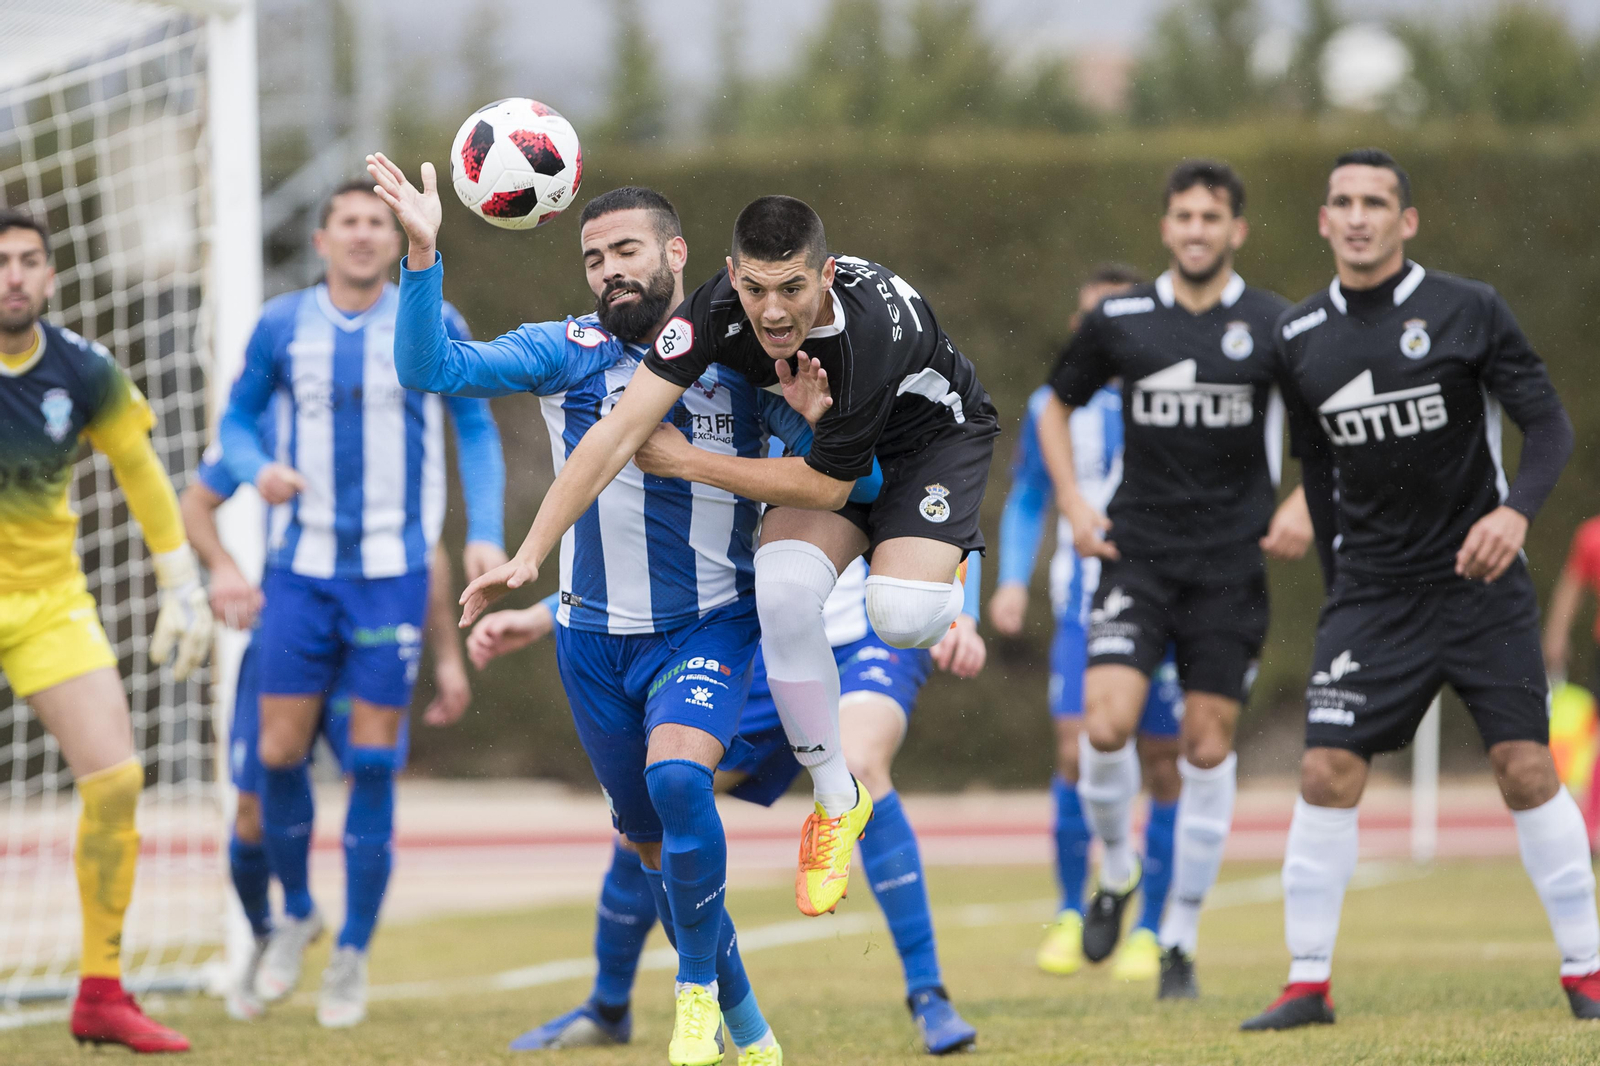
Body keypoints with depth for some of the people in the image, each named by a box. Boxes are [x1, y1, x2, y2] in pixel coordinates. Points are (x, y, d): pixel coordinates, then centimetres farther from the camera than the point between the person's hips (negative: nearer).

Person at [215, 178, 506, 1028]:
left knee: (372, 765, -2)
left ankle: (353, 954, 11)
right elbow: (236, 421, 12)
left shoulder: (431, 327, 0)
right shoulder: (281, 327, 2)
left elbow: (475, 432, 8)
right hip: (300, 568, 1)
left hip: (393, 573, -1)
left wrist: (485, 532, -3)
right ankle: (296, 913, 25)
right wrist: (258, 469, -11)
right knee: (279, 753, -2)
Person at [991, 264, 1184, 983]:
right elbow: (1025, 501, 18)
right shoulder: (1054, 407, 8)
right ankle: (1072, 912, 3)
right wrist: (1013, 579, 4)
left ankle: (1149, 930, 11)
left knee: (1164, 768, 0)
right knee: (1077, 754, -13)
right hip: (1086, 604, 1)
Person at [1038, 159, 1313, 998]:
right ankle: (1115, 872, 10)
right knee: (1106, 721, -18)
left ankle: (1180, 940, 13)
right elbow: (1057, 406, 17)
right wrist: (1073, 502, 4)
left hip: (1231, 564, 0)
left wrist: (1303, 504, -3)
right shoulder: (1118, 323, 2)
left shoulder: (1276, 327, -1)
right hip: (1138, 552, 0)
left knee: (1208, 748, 1)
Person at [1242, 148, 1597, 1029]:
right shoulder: (1300, 339, 5)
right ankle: (1309, 983, 1)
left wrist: (1516, 509, -23)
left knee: (1527, 770, -5)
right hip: (1371, 593, 2)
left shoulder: (1468, 311, -5)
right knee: (1326, 774, -8)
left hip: (1481, 585, -2)